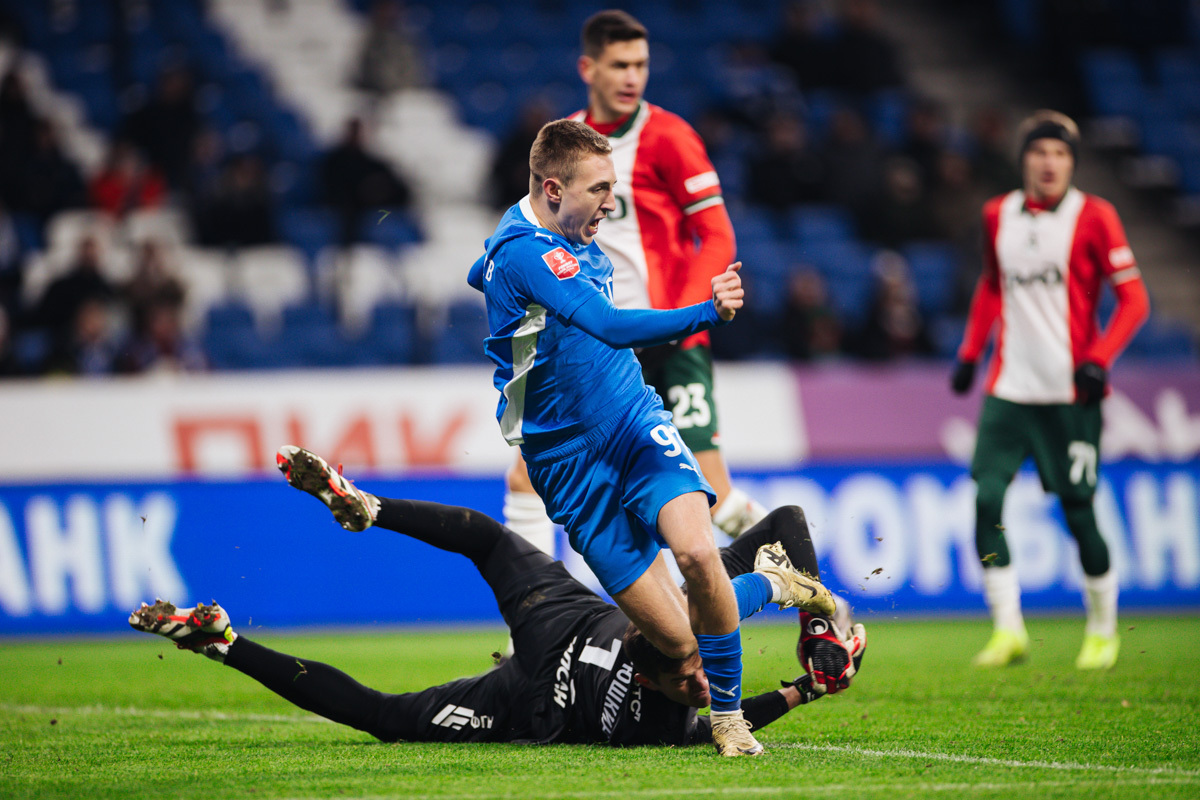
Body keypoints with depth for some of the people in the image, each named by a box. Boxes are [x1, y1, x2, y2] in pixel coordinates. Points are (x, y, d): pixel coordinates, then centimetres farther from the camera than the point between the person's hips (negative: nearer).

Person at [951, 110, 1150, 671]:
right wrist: (970, 351, 16)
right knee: (986, 499, -11)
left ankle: (1103, 630, 19)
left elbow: (1134, 300, -4)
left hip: (1069, 391, -4)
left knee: (1078, 512, -1)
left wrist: (1099, 360, -16)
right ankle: (1008, 630, -6)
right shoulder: (997, 216, 10)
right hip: (1009, 388, 4)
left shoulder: (1093, 217, -3)